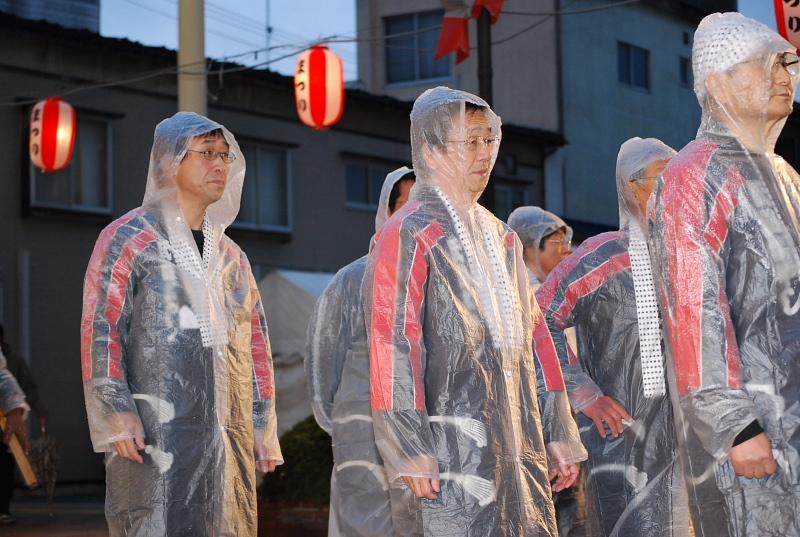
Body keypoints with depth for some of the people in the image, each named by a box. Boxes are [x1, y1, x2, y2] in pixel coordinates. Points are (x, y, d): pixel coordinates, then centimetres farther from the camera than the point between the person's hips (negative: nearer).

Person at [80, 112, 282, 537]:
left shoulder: (231, 256, 20)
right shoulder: (126, 239, 2)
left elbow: (255, 341, 20)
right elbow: (99, 327, -7)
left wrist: (263, 423, 12)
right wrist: (116, 411, -16)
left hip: (227, 437, 6)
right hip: (154, 434, -6)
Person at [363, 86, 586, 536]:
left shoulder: (502, 238, 19)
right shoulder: (408, 236, -5)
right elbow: (390, 346, -12)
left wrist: (560, 434, 15)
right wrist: (411, 455, -18)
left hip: (519, 448, 7)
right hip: (451, 449, -7)